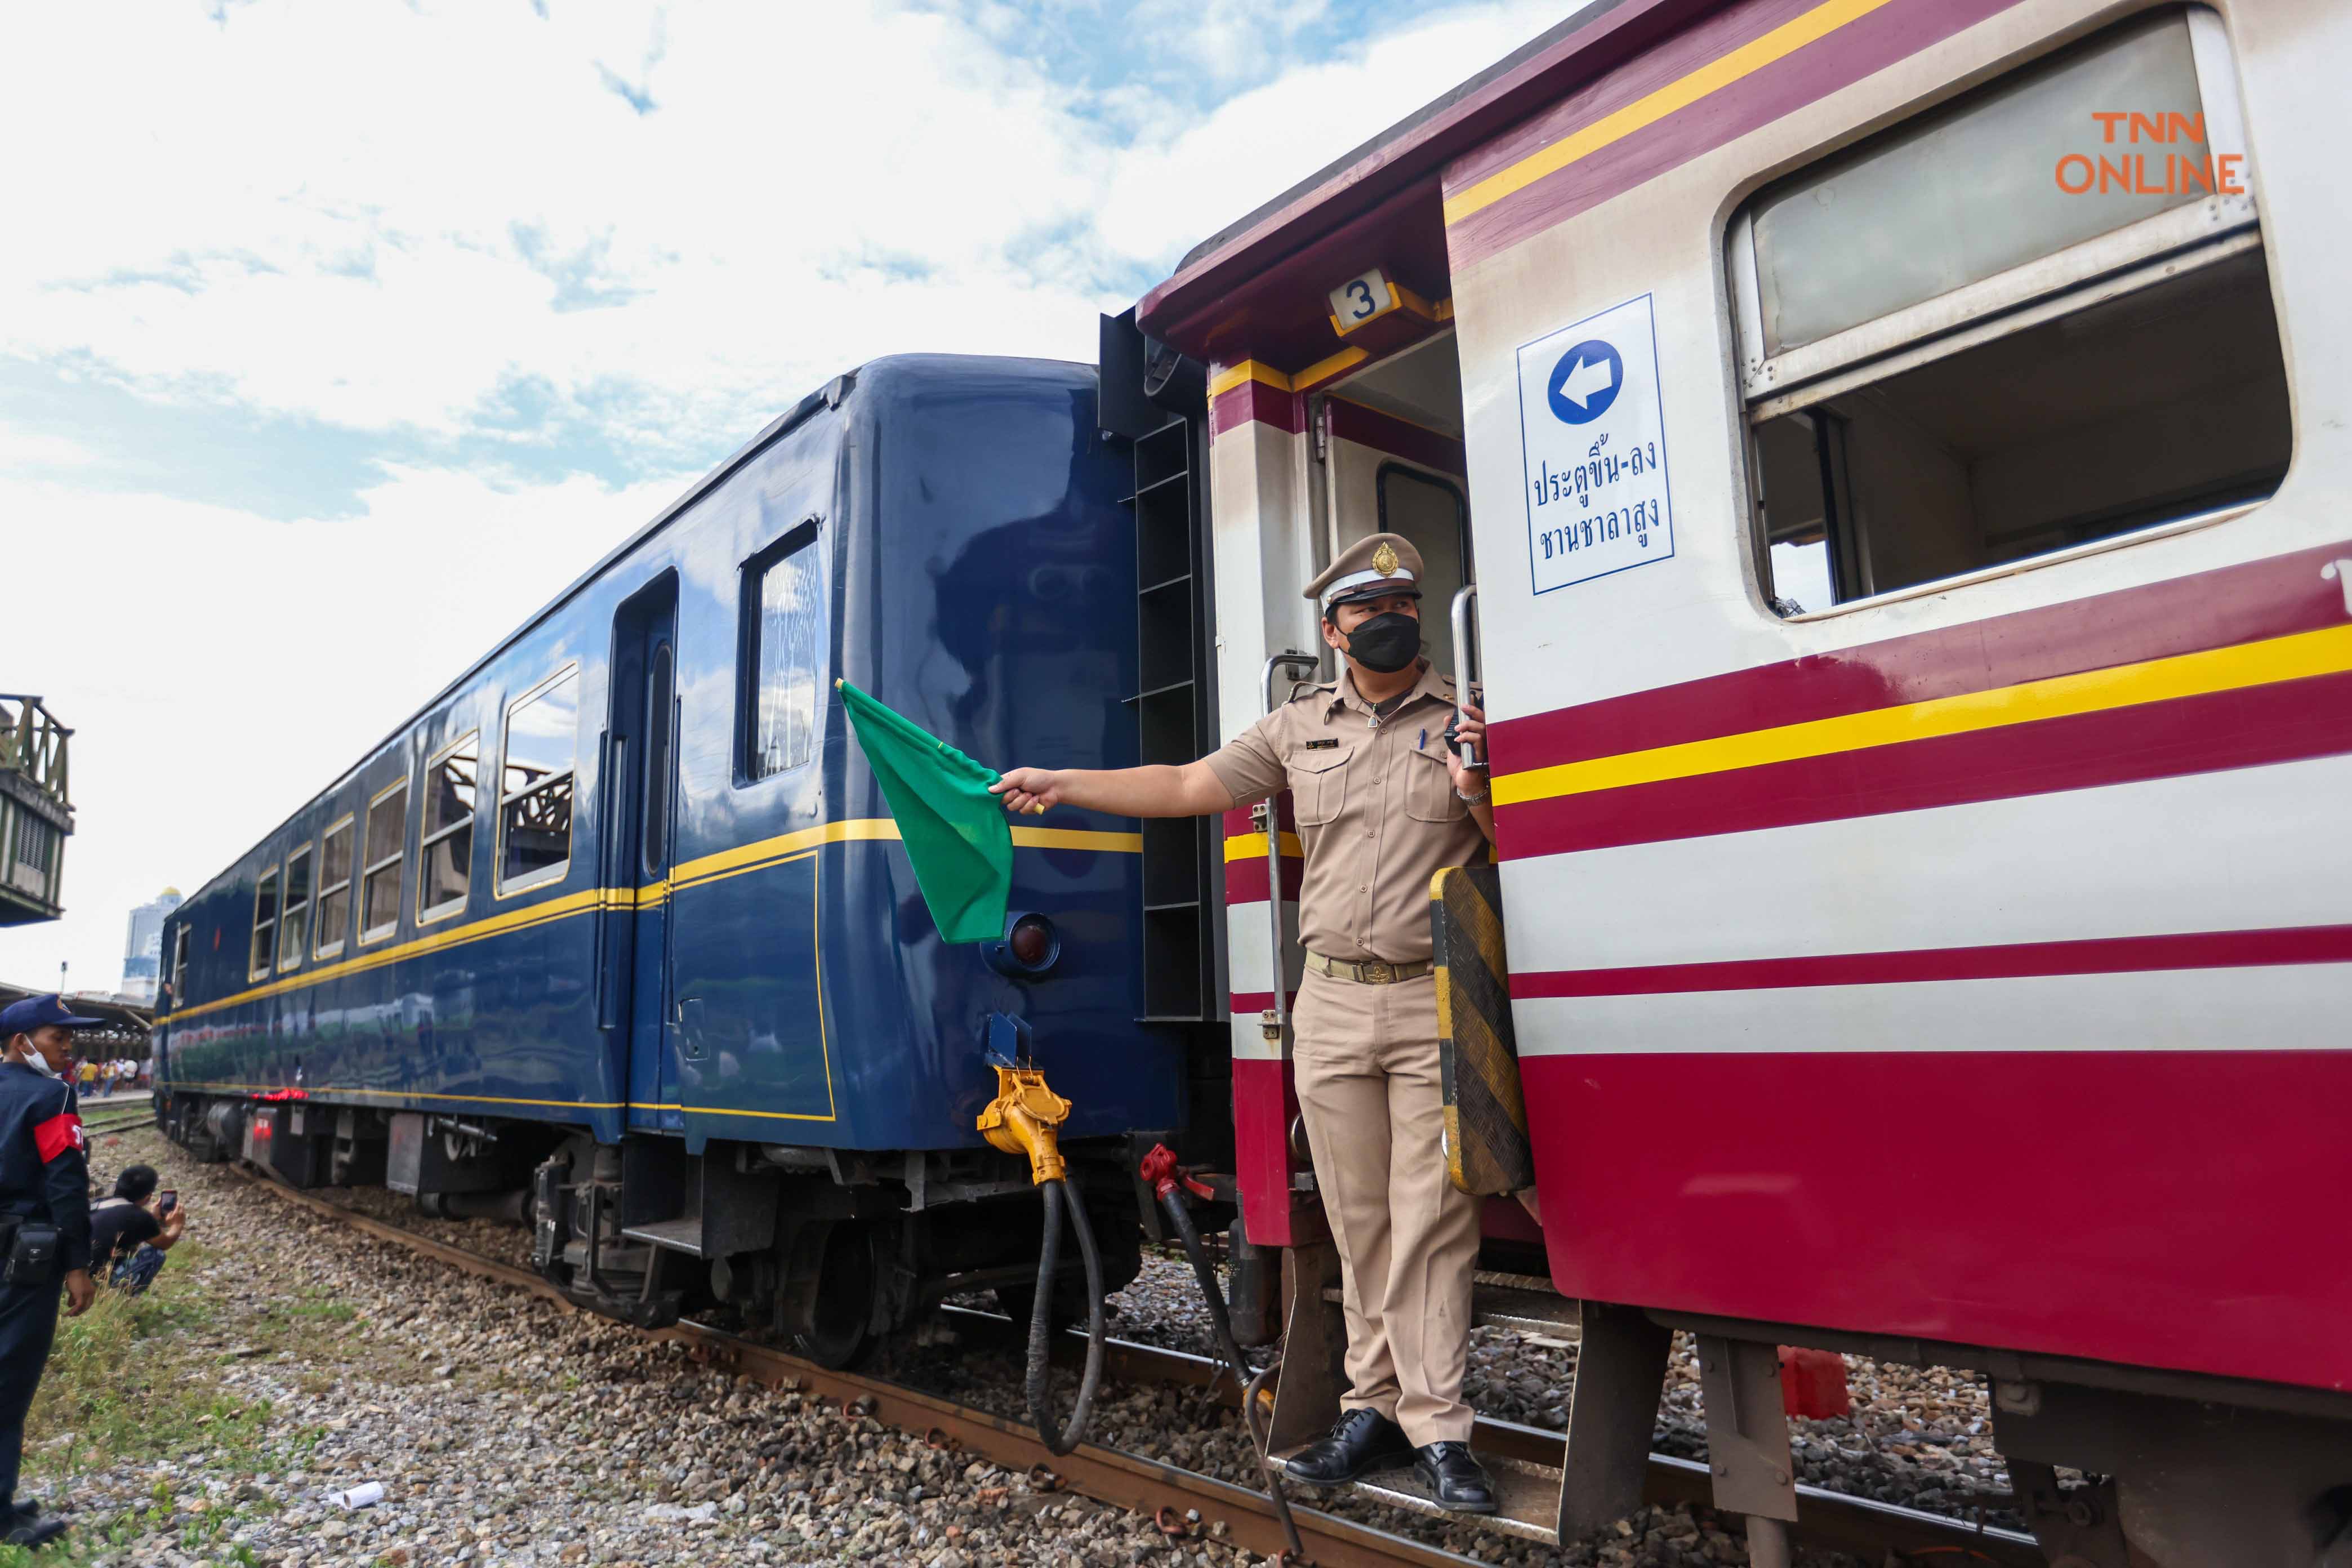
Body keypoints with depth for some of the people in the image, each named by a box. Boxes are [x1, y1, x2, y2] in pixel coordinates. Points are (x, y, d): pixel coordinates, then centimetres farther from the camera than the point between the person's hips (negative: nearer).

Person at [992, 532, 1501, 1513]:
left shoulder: (1465, 721, 3)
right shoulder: (1298, 728, 11)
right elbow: (1186, 787, 13)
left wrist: (1477, 795, -18)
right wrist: (1062, 784, 11)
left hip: (1435, 1007, -3)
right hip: (1330, 1004, 3)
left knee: (1430, 1225, -1)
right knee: (1359, 1226, 10)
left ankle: (1438, 1433, 9)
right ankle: (1375, 1408, 22)